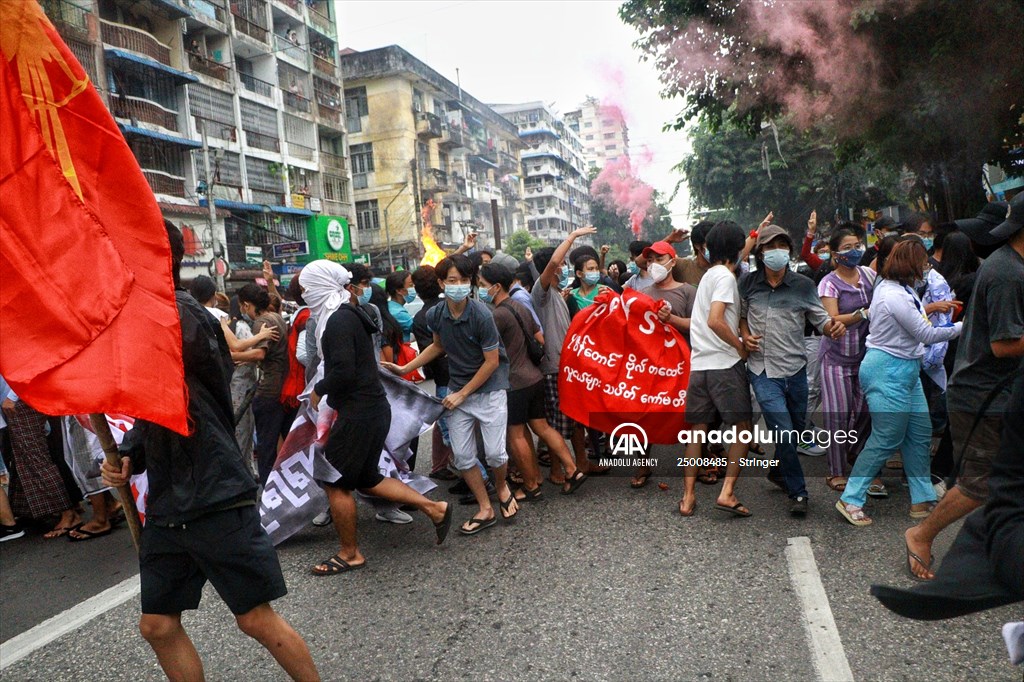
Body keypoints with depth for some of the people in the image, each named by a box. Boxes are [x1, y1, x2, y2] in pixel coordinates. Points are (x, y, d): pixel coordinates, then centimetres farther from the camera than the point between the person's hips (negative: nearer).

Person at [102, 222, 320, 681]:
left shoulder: (182, 315, -12)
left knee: (257, 619, 1)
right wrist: (127, 459, 3)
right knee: (157, 626, 14)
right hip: (166, 504, 9)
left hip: (215, 497, -8)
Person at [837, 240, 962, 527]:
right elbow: (926, 335, -14)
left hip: (906, 369, 11)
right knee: (886, 439, -4)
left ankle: (923, 500, 23)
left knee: (920, 434, 13)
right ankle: (850, 500, 5)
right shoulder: (896, 296, -22)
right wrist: (961, 326, -2)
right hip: (889, 371, -11)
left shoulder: (888, 285, 9)